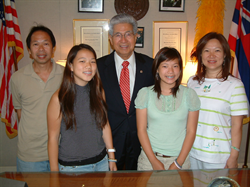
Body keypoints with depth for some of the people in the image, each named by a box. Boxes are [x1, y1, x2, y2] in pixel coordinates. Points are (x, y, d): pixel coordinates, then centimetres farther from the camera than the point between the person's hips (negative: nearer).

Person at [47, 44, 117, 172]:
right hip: (71, 167, -4)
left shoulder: (99, 92, -1)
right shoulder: (60, 98, -14)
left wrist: (112, 157, 8)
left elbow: (105, 124, 6)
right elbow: (53, 138, -9)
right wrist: (54, 172, -7)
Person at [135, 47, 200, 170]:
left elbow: (191, 131, -2)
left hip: (180, 157, 0)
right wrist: (154, 161, -8)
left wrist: (178, 163, -8)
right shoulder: (145, 93, -3)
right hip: (149, 157, 0)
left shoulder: (190, 94, -1)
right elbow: (141, 130, -3)